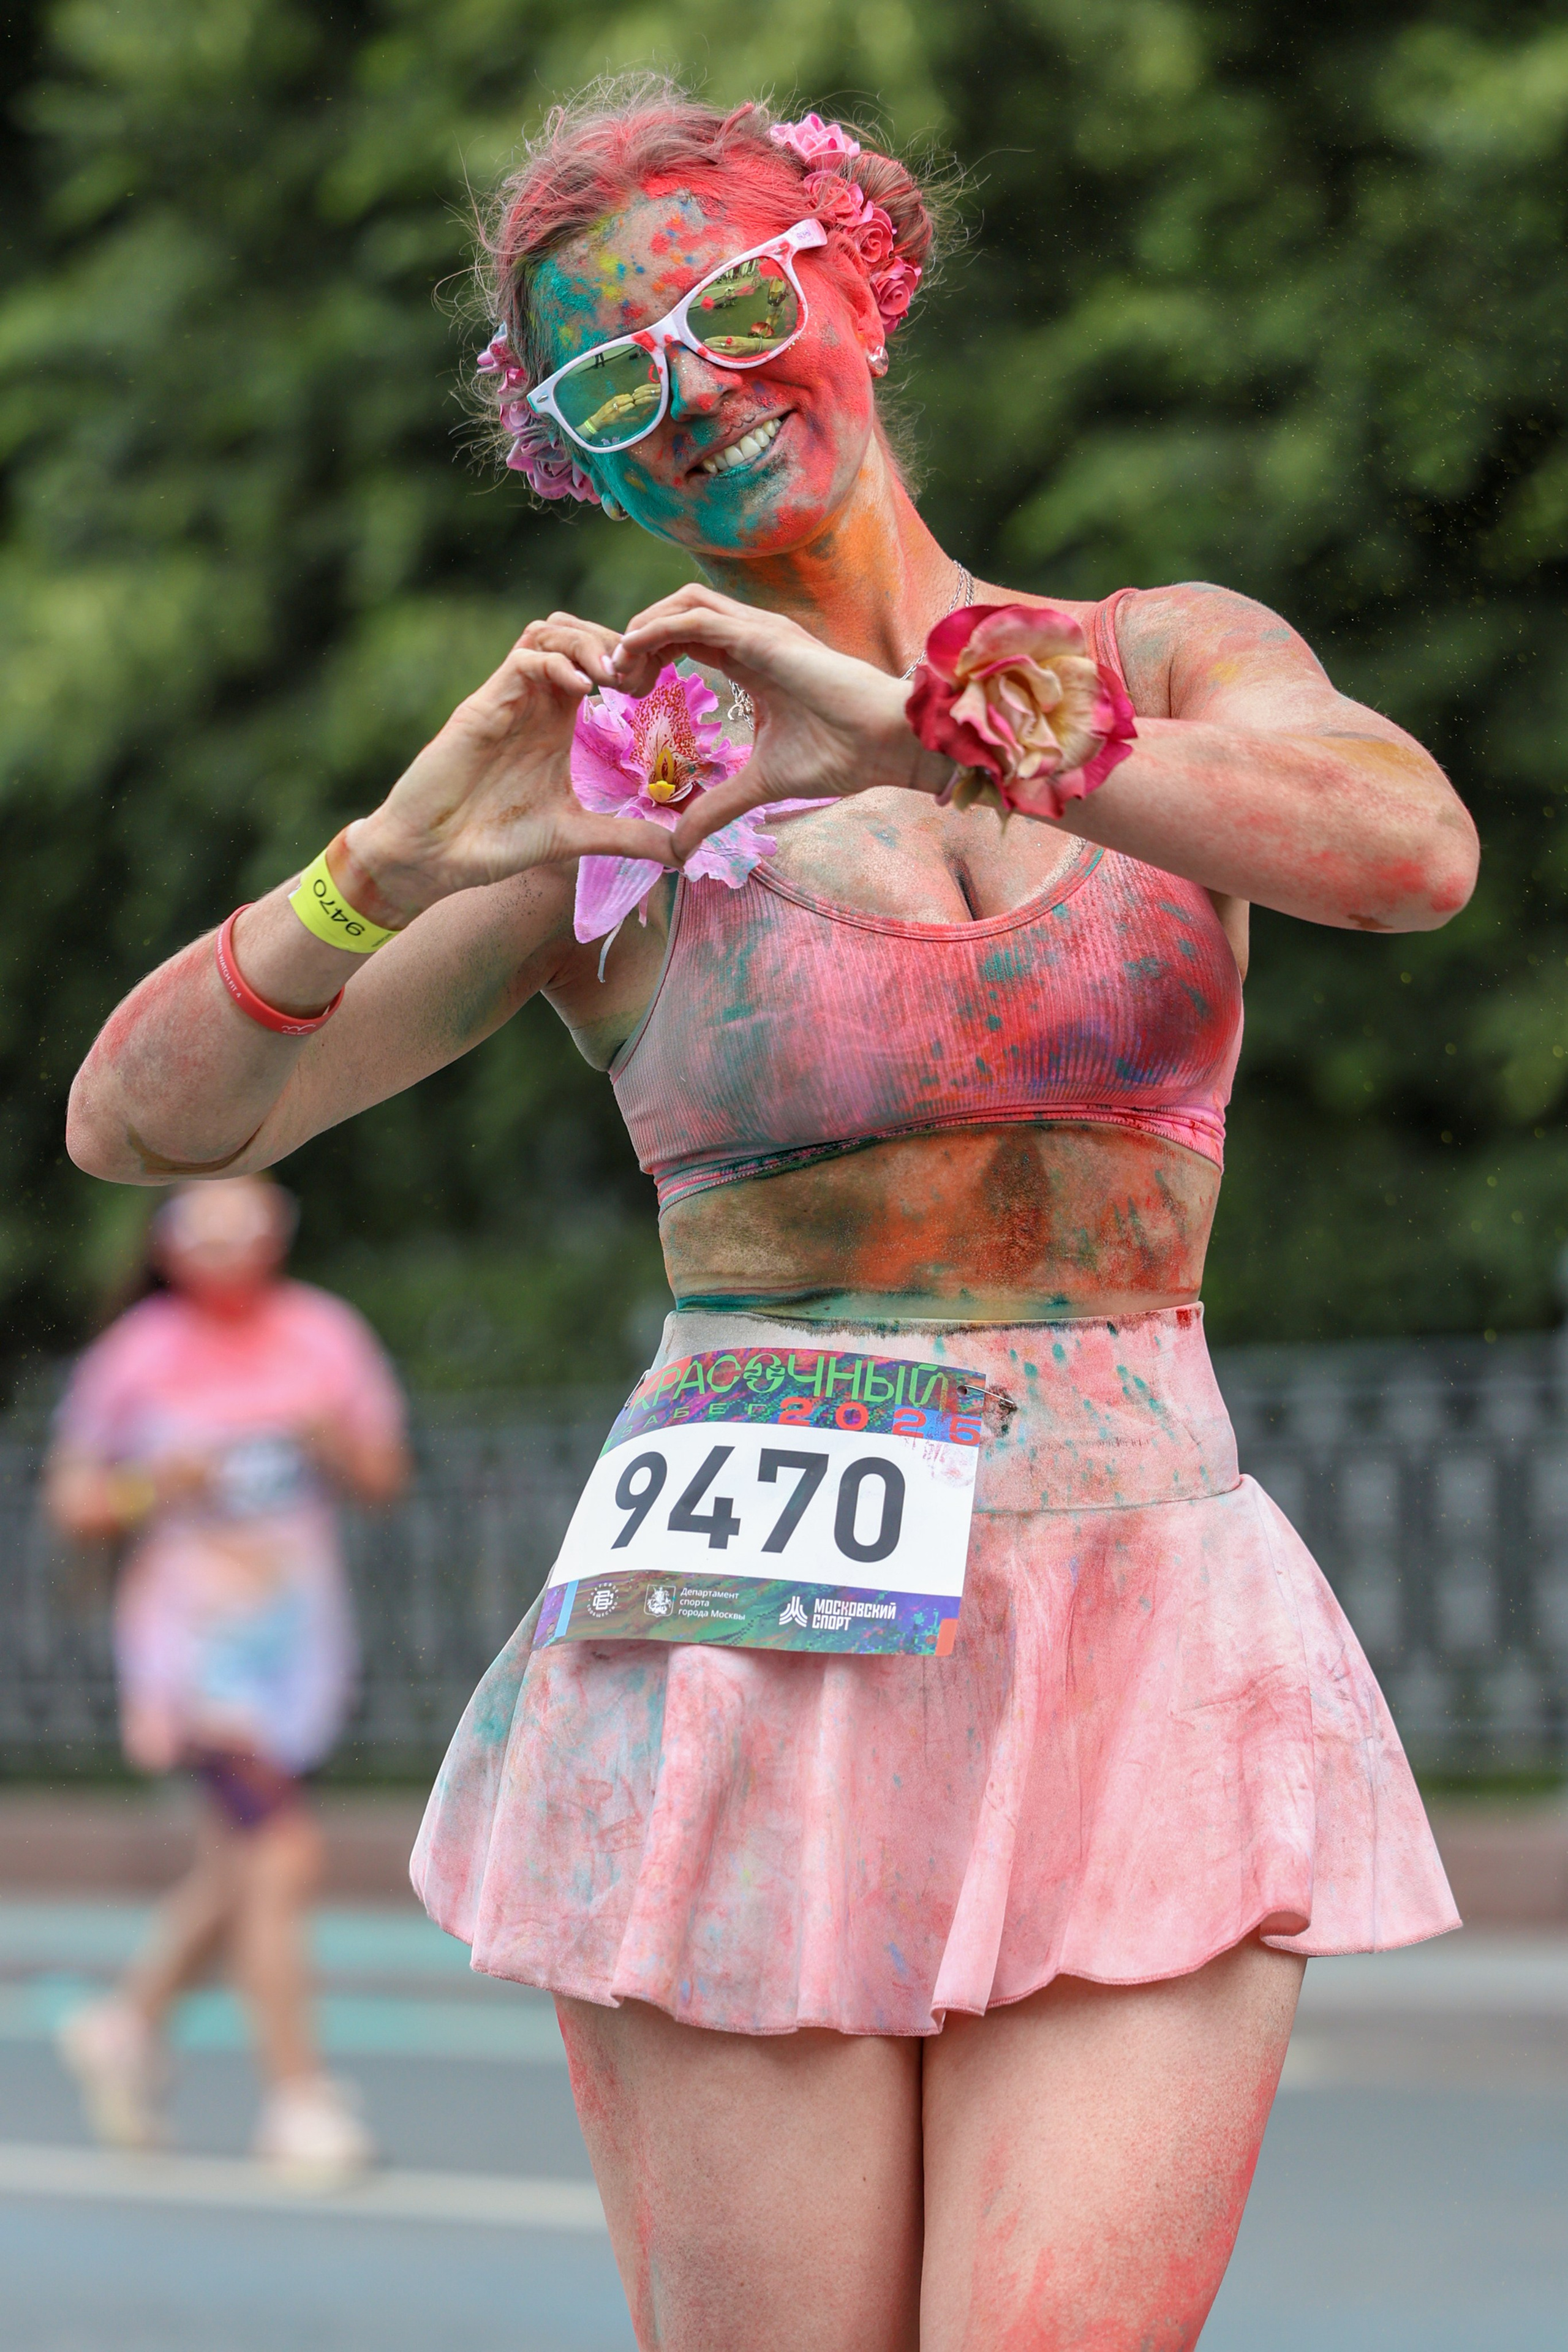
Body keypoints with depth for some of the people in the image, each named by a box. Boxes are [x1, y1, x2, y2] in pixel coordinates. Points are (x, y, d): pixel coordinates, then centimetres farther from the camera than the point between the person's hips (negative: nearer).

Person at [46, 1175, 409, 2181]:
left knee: (241, 1865, 13)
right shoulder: (141, 1354, -4)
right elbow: (72, 1500, 3)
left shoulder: (323, 1335, 3)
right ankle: (299, 2094, -9)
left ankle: (132, 2018, 36)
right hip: (196, 1637, -5)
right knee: (283, 1854, -15)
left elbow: (385, 1478, 7)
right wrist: (153, 1483, -16)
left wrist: (340, 1440, -14)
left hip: (299, 1632, 5)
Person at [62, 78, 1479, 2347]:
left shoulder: (1175, 668, 9)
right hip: (744, 1649, 0)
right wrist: (404, 856, -17)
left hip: (1140, 1658, 0)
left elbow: (1413, 847, -15)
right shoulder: (615, 795, 7)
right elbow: (139, 1121, 1)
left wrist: (930, 726, -24)